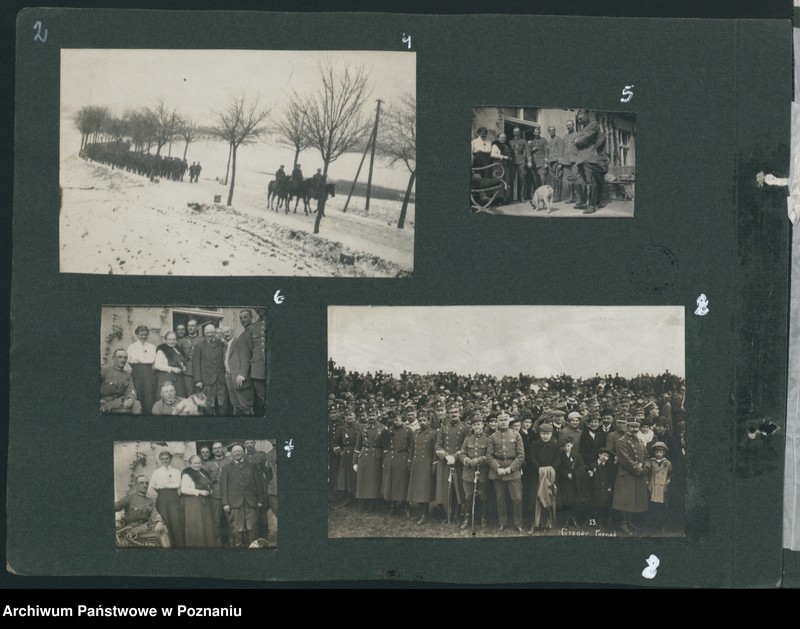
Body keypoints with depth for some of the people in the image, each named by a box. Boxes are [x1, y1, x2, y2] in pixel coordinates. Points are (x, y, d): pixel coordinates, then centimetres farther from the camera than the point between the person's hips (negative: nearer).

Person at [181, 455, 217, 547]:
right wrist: (199, 492, -17)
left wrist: (209, 491, 5)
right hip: (193, 503, -7)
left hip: (205, 502, 7)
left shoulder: (203, 473, 16)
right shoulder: (187, 475, -6)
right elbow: (184, 489, -15)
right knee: (196, 527, -6)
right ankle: (196, 544, 1)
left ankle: (209, 544, 8)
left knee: (207, 525, 4)